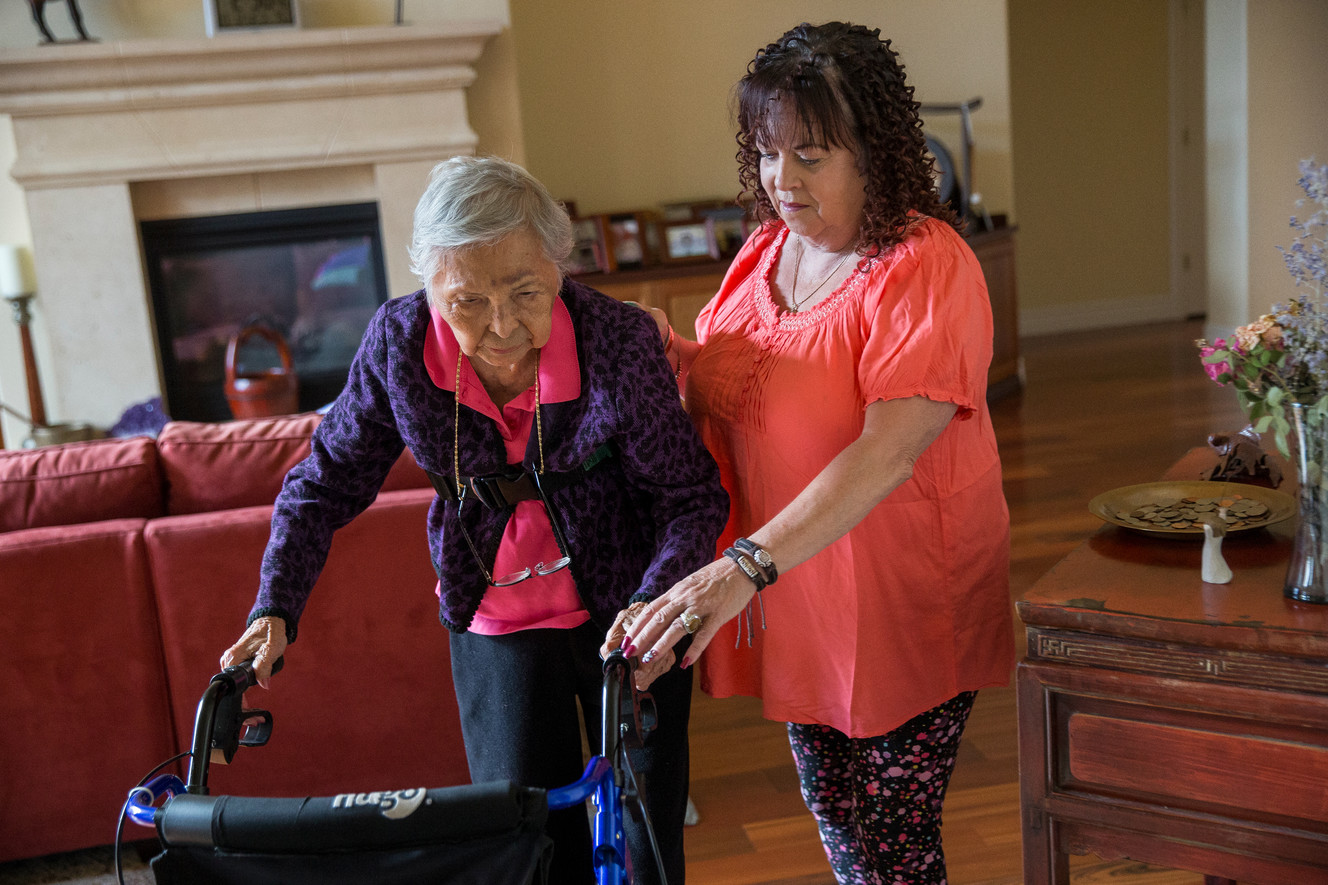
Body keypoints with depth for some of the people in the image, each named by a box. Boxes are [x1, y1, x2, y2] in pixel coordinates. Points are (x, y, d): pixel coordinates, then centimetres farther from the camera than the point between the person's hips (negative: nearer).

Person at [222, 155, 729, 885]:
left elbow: (691, 496, -14)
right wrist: (275, 610, -13)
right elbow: (324, 483, -2)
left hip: (623, 614, -1)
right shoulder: (398, 342, -16)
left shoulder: (618, 339, -23)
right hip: (495, 626, 2)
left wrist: (653, 606, -32)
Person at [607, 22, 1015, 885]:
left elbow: (886, 453, -30)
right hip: (792, 603, 7)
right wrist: (672, 358, -7)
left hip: (899, 610, -6)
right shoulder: (765, 251, 4)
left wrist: (745, 566, -39)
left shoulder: (927, 266, -19)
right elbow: (728, 401, 16)